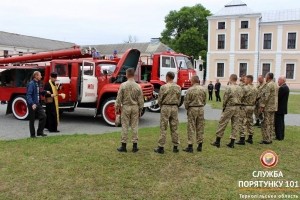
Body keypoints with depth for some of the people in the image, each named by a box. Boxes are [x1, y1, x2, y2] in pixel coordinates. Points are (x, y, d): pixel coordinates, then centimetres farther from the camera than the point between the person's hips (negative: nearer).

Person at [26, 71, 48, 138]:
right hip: (32, 105, -8)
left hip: (38, 104, 8)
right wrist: (32, 104, -30)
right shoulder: (31, 84, -15)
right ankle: (32, 134, 15)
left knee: (43, 116, 2)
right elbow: (28, 95, -22)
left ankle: (40, 132, 13)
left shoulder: (37, 83, 12)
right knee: (32, 120, 3)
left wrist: (45, 92, 11)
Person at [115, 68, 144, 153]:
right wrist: (140, 109, 11)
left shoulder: (123, 85, -9)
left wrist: (117, 108, 3)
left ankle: (123, 146, 9)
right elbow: (140, 100, 0)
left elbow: (119, 98, -7)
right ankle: (135, 146, 11)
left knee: (125, 127, 4)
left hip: (125, 107, -1)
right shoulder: (138, 86, -3)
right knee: (134, 126, 6)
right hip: (135, 107, 2)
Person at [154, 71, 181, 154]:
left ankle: (161, 147, 4)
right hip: (175, 108, 4)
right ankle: (175, 146, 15)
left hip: (165, 107, -4)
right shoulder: (178, 87, 2)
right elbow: (179, 99, 7)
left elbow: (160, 99, -5)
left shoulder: (163, 87, -10)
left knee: (163, 128, 1)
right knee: (174, 128, 10)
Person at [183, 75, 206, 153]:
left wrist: (187, 108, 10)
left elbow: (186, 101, -8)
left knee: (191, 128, 0)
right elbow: (205, 101, 7)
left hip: (192, 109, -4)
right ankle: (200, 145, 17)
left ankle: (190, 146, 2)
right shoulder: (203, 89, 2)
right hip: (201, 109, 4)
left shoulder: (190, 90, -12)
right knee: (200, 128, 10)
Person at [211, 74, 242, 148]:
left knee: (222, 123, 1)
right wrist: (237, 105, 12)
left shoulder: (229, 88, -13)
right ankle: (232, 142, 11)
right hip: (237, 107, 6)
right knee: (235, 124, 8)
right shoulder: (239, 88, 6)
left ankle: (217, 141, 6)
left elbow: (225, 99, -9)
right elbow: (240, 98, 6)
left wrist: (223, 107, 2)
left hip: (229, 107, -6)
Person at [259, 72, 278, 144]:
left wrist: (262, 106, -16)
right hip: (273, 107, 9)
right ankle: (269, 138, 19)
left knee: (265, 124, -3)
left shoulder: (268, 85, -16)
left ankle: (266, 140, 0)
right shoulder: (275, 85, 14)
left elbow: (265, 97, -21)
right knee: (271, 124, 13)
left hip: (268, 107, -9)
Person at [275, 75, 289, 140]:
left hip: (280, 108, -10)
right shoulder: (286, 87, 13)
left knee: (278, 123, -4)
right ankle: (281, 136, 22)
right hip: (282, 108, 10)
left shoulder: (282, 88, -20)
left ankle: (279, 137, 1)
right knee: (281, 122, 15)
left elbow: (278, 97, -22)